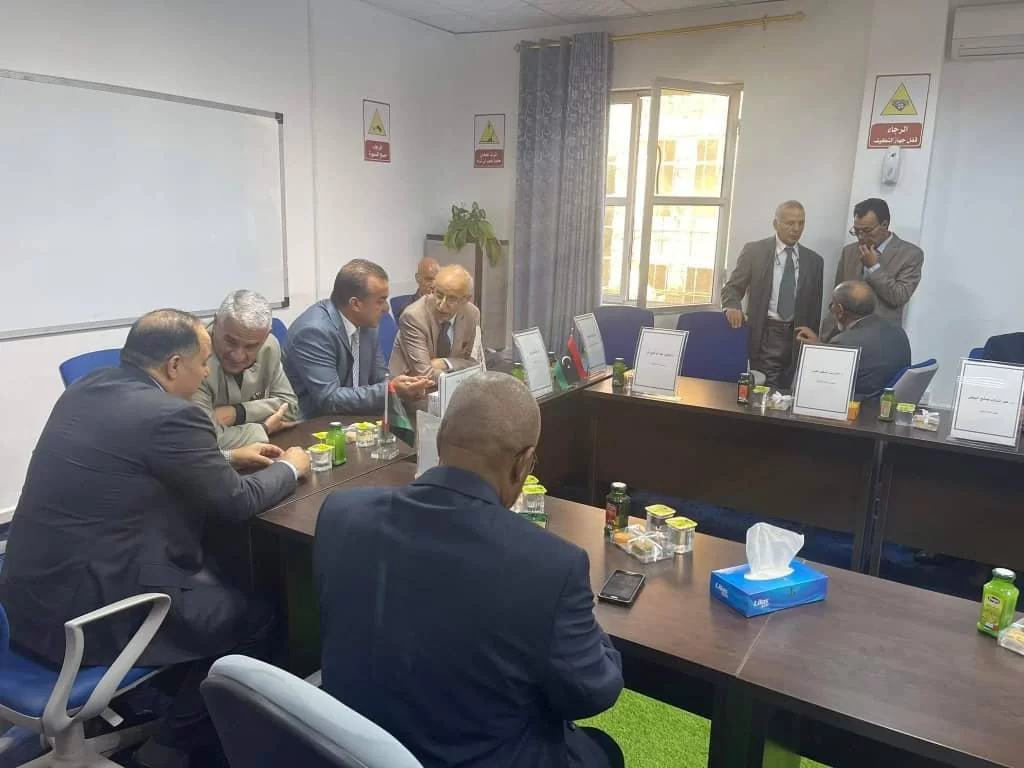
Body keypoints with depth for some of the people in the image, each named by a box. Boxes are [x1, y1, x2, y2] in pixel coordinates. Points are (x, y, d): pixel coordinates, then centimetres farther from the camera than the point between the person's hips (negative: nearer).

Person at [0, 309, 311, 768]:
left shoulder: (86, 389, 5)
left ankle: (166, 699, 37)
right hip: (84, 610, -9)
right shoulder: (171, 415, -21)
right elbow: (236, 502, -10)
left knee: (213, 574, 24)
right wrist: (289, 468, 8)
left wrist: (227, 458, 18)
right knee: (253, 617, 9)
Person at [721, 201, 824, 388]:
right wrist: (733, 306, -20)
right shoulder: (754, 251, 1)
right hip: (763, 335, -3)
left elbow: (815, 306, 12)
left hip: (797, 337, 3)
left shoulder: (814, 261, 10)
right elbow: (732, 287, 2)